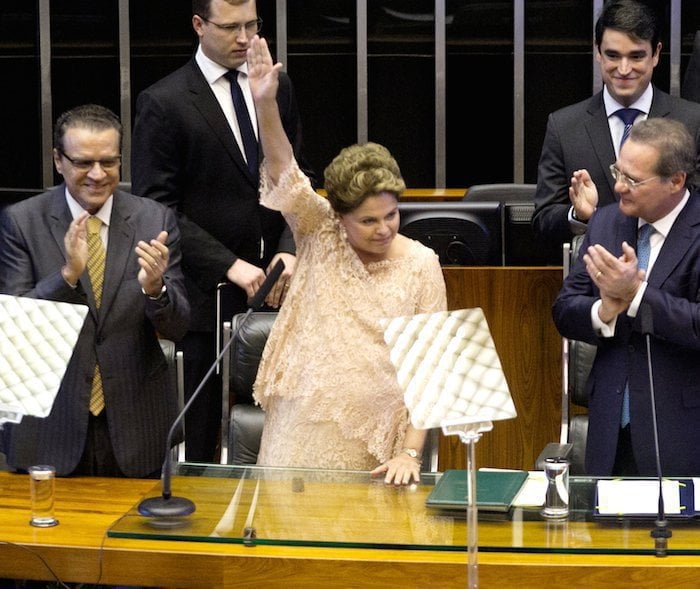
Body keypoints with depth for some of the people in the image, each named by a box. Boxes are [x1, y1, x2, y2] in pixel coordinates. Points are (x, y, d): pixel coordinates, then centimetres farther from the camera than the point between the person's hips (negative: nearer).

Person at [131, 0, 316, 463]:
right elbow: (156, 208, -10)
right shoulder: (164, 103, -7)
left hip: (273, 286, 4)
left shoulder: (277, 87, 9)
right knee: (199, 439, 3)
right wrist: (229, 266, -16)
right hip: (205, 294, -4)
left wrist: (290, 249, -3)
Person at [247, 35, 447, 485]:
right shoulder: (320, 234, 0)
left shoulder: (421, 264, -2)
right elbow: (284, 173, -15)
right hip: (304, 428, 1)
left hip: (377, 438, 0)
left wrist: (410, 453, -12)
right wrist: (265, 103, -33)